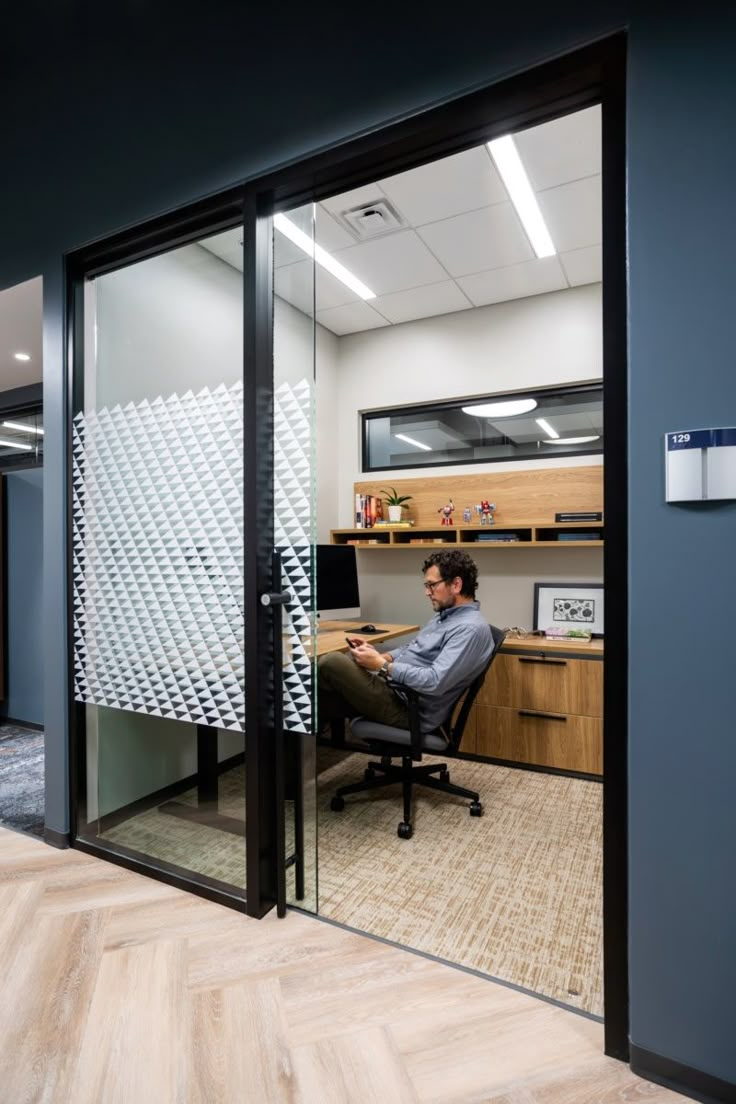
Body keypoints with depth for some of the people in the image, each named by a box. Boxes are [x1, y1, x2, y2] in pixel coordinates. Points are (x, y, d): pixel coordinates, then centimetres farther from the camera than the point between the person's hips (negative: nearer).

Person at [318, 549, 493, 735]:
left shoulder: (472, 628, -19)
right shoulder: (444, 616, 14)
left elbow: (435, 682, -27)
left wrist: (381, 665, -20)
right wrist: (381, 656, 4)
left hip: (408, 708, -10)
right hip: (393, 690, 10)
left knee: (332, 663, -13)